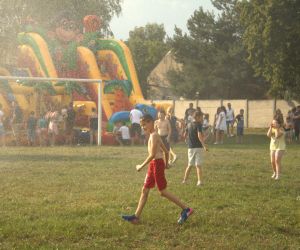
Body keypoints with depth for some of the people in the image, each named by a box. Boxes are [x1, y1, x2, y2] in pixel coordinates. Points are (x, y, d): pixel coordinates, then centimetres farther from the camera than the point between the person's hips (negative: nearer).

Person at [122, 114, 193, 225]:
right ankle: (136, 216, 11)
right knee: (145, 190, 9)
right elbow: (166, 151, 21)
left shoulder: (153, 135, -14)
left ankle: (186, 209, -1)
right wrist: (166, 164, 32)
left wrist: (141, 166, -17)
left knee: (163, 192, -5)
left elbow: (152, 154, -22)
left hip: (157, 163, -10)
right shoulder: (154, 136, 16)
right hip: (153, 165, 10)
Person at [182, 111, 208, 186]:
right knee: (198, 165, -4)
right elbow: (199, 136, -22)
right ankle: (200, 181, -9)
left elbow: (185, 136, 15)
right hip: (198, 147, -6)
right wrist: (204, 146, -23)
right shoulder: (198, 125, -10)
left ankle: (185, 180, 21)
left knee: (190, 165, 17)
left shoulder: (189, 125, 11)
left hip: (190, 147, 6)